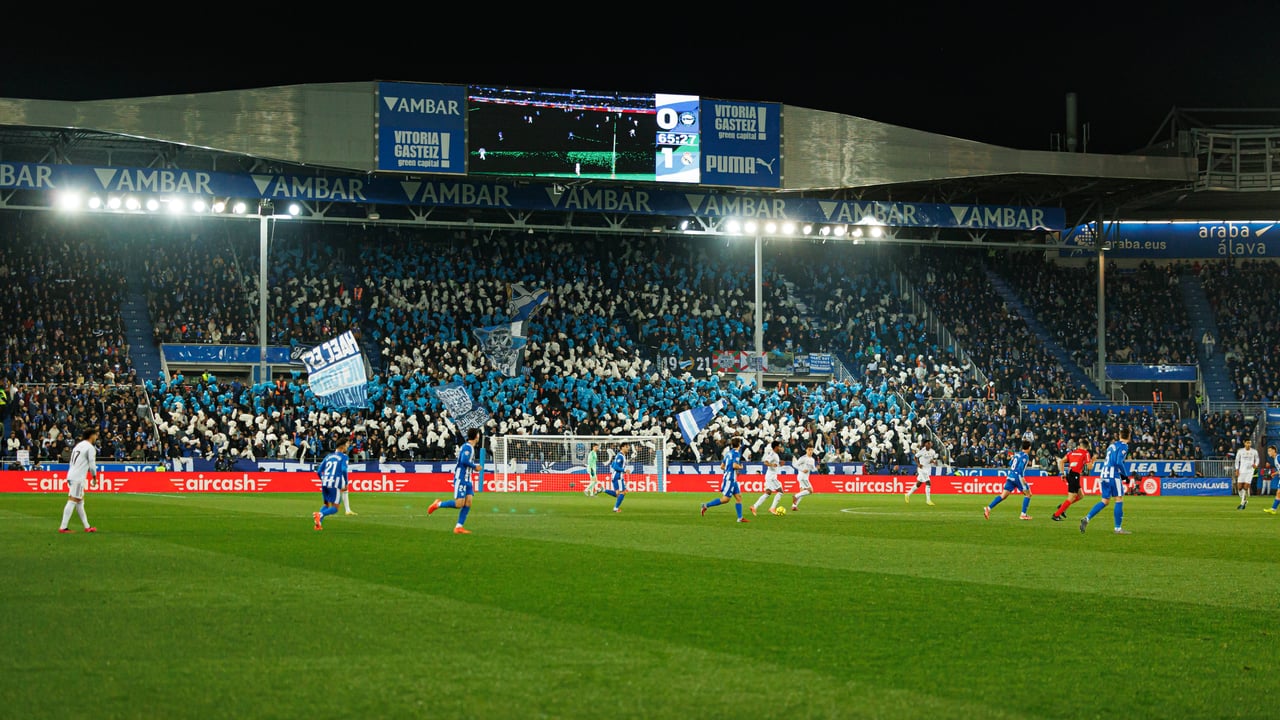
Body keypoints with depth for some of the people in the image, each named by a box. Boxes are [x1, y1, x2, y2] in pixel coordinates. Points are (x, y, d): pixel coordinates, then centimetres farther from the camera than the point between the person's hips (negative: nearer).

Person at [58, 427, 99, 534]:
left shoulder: (78, 445, 18)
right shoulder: (90, 448, -7)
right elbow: (92, 464, -10)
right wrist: (94, 476, 6)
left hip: (71, 476, 9)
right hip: (78, 478, -9)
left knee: (80, 501, 14)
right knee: (72, 501, -10)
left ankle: (87, 526, 20)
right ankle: (63, 527, -14)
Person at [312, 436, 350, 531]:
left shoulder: (328, 456, 16)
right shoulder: (343, 457, 0)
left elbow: (319, 471, 13)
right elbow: (344, 470, -16)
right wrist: (345, 484, -7)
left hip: (325, 483, 6)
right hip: (335, 484, -6)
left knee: (327, 505, 20)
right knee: (335, 508, 1)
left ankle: (318, 524, -2)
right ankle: (320, 514, -27)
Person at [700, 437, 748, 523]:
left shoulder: (729, 453, 13)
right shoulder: (736, 453, -12)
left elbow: (722, 466, 17)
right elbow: (735, 465, -25)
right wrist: (740, 467, -5)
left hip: (732, 479, 9)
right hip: (730, 479, -9)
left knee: (738, 497, 8)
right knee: (725, 499, -7)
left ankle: (740, 518, 7)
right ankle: (706, 505, -4)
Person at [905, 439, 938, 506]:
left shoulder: (933, 452, 0)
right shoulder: (921, 451, -13)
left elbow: (936, 462, 5)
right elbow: (916, 457, 0)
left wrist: (933, 461, -18)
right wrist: (918, 464, -16)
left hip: (928, 469, 6)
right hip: (922, 468, -6)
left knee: (918, 484, 15)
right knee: (928, 483, -15)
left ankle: (908, 494, 32)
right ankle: (928, 500, -10)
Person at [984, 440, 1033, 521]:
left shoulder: (1017, 453, 15)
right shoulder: (1025, 456, -8)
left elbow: (1010, 463, 25)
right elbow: (1020, 467, -20)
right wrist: (1022, 477, -24)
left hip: (1010, 477, 7)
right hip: (1017, 477, -7)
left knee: (1003, 495, 5)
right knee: (1028, 494, 7)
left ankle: (988, 508, -7)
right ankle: (1023, 515, 3)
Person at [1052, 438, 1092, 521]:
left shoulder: (1072, 451, 15)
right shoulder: (1085, 453, -2)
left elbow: (1061, 461, 10)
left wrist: (1062, 473, 11)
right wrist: (1092, 461, 15)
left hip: (1069, 474, 8)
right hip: (1075, 475, -8)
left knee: (1080, 495, 19)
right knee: (1071, 498, -3)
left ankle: (1062, 506, 13)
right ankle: (1056, 515, -5)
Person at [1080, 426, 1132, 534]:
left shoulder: (1112, 445, 18)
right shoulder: (1123, 446, -6)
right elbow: (1119, 462, -18)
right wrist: (1125, 475, -7)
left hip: (1104, 475, 8)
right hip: (1114, 476, -8)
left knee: (1105, 501, 13)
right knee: (1119, 500, 0)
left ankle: (1086, 519, -1)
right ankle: (1118, 528, -1)